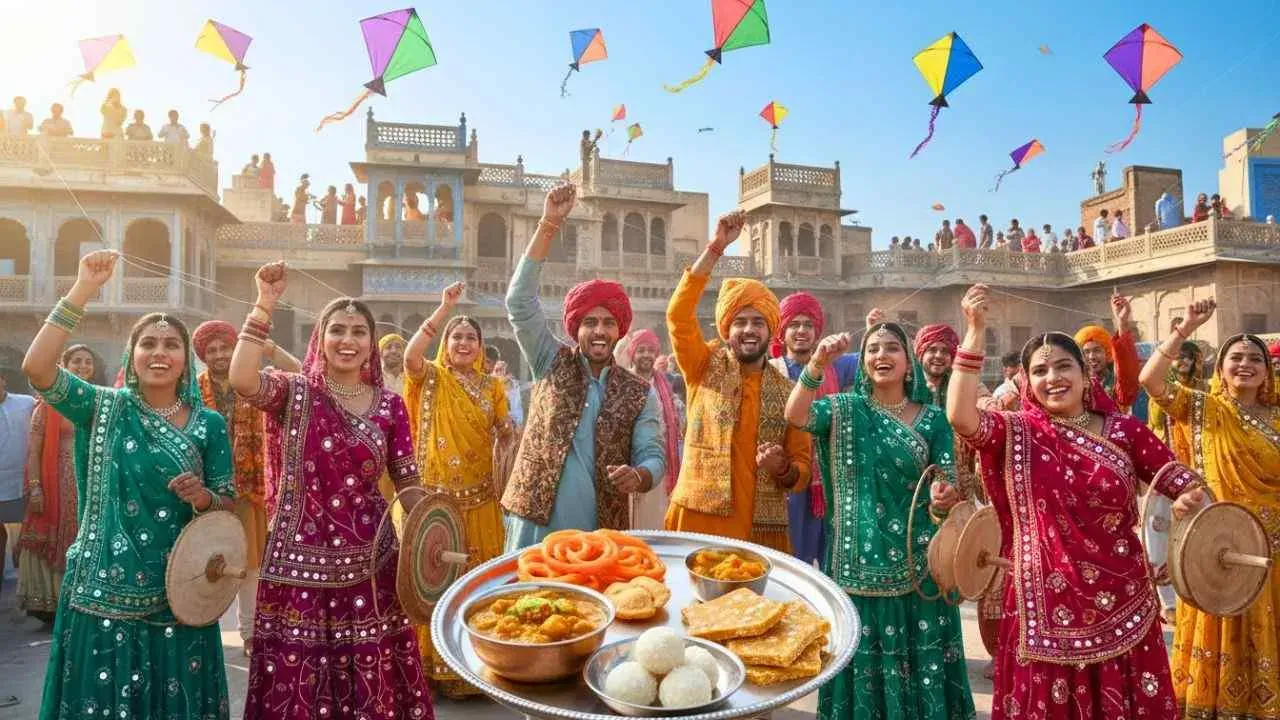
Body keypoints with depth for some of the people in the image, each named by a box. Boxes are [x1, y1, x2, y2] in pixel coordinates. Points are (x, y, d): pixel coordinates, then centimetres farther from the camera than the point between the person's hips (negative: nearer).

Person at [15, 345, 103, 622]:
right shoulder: (49, 402, -1)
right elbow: (34, 449, -4)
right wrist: (34, 487, -13)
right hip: (57, 485, -3)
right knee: (54, 544, 1)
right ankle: (51, 605, 11)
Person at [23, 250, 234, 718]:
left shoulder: (208, 424, 1)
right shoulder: (105, 408, 0)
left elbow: (228, 505, 4)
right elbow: (35, 367, -16)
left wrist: (204, 498, -19)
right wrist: (82, 290, -21)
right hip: (105, 593, 0)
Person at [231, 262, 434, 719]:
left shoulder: (389, 405, 4)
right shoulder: (294, 392, 0)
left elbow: (408, 484, 7)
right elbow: (240, 378, -22)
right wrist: (265, 304, -20)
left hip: (368, 562, 2)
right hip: (300, 560, -1)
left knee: (371, 682, 9)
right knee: (297, 683, 8)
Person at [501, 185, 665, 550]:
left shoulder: (640, 393, 4)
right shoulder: (552, 365, 2)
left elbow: (652, 456, 3)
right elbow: (520, 301, -7)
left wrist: (638, 477, -23)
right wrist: (549, 225, -14)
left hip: (599, 535, 1)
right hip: (534, 525, 0)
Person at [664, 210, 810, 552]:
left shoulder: (788, 391, 5)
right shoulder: (705, 368, 2)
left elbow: (803, 470, 9)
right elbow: (678, 314, -14)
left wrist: (782, 469, -14)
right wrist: (715, 247, -20)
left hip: (762, 532, 2)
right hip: (697, 522, -1)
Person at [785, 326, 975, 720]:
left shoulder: (932, 418, 4)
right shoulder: (846, 408, 1)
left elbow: (947, 486, 1)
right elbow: (795, 415, -18)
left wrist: (942, 499, -23)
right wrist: (817, 365, -33)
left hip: (916, 564, 1)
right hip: (859, 561, -1)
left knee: (920, 661, 7)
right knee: (863, 664, 7)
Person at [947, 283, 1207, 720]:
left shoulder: (1125, 431, 2)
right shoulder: (1017, 434, -4)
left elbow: (1180, 481, 7)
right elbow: (960, 416, -21)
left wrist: (1190, 500, -18)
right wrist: (976, 331, -24)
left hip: (1121, 604, 2)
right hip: (1047, 605, -1)